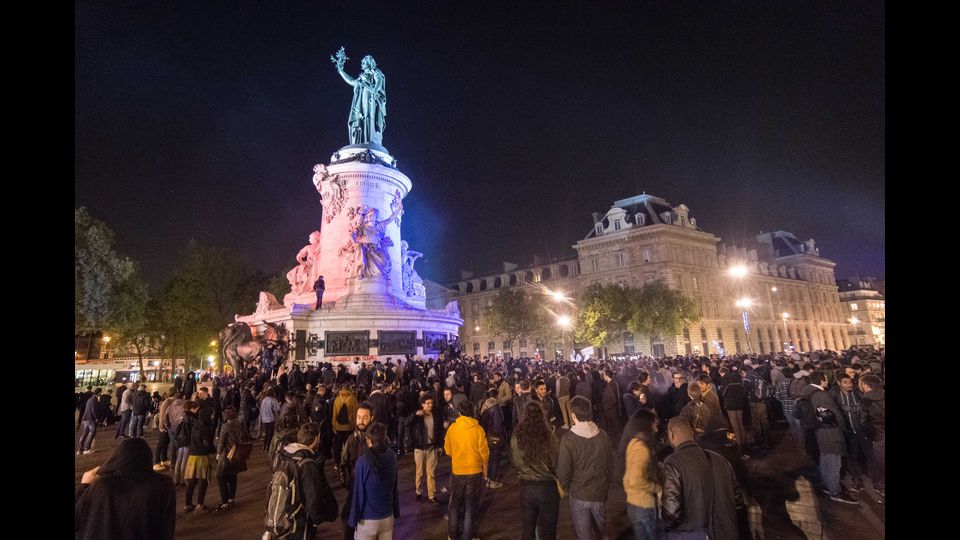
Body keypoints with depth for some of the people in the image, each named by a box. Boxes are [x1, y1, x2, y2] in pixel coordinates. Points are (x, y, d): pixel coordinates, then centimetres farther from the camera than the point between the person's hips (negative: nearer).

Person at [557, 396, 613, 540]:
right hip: (600, 493, 4)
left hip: (579, 495, -3)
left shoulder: (568, 439, -21)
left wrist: (566, 488, 4)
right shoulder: (603, 435, -10)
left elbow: (563, 471, -16)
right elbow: (610, 465, 1)